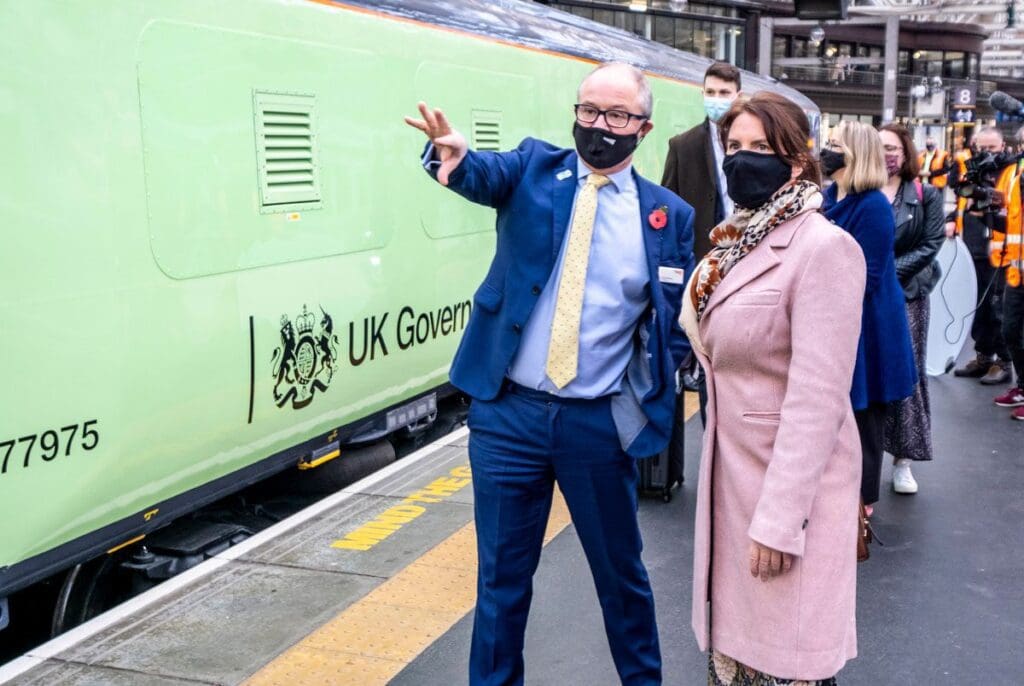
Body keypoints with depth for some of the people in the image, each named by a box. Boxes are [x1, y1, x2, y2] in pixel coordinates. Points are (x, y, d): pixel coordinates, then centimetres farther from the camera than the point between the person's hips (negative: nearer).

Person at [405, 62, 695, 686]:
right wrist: (455, 157, -42)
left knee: (621, 571, 17)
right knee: (502, 575, 11)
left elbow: (678, 318, 8)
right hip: (509, 411, 0)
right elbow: (486, 175, -20)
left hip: (602, 422, 1)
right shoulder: (536, 168, 2)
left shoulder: (669, 214, 3)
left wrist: (656, 386, -6)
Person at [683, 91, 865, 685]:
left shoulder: (824, 247, -19)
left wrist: (779, 518, -23)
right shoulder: (737, 240, 8)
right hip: (731, 467, 8)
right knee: (731, 637, 19)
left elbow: (817, 395, -23)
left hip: (793, 476, -8)